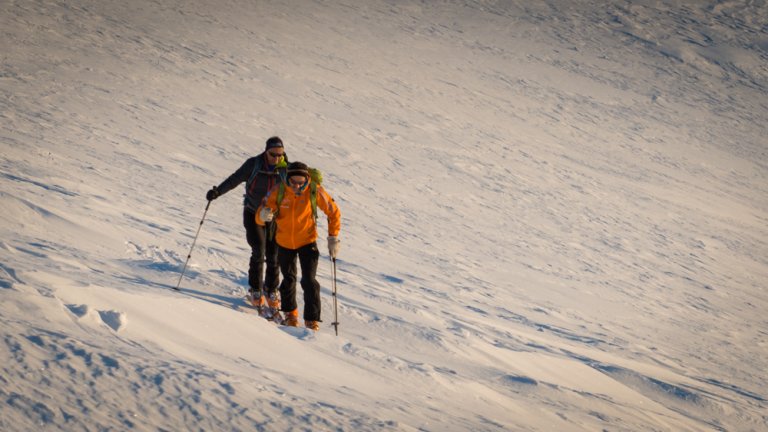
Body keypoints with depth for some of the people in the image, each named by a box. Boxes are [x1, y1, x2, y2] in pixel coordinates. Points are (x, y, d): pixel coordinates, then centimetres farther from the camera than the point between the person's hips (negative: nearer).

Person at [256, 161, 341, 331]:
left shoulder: (315, 191, -21)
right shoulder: (278, 191, -21)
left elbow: (333, 213, -7)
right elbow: (259, 217, -20)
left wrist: (333, 238, -11)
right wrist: (264, 215, -44)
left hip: (307, 242, -2)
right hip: (284, 242, 2)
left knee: (309, 281, -13)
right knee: (288, 279, 17)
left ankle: (312, 320, -4)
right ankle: (290, 313, 39)